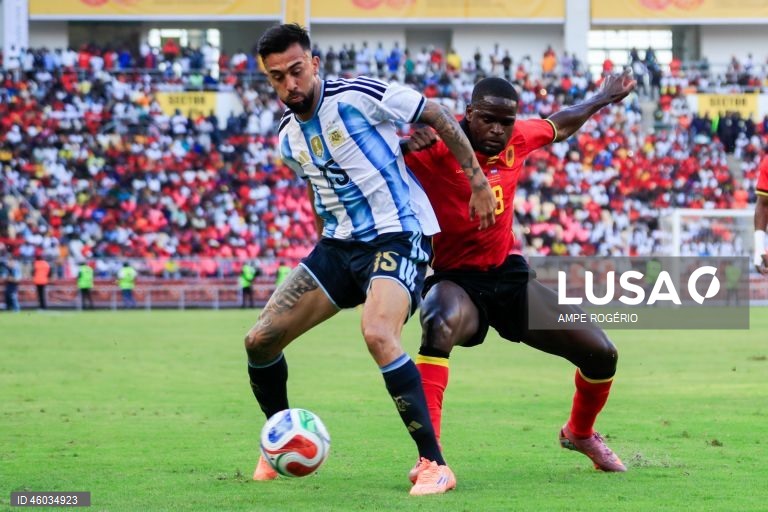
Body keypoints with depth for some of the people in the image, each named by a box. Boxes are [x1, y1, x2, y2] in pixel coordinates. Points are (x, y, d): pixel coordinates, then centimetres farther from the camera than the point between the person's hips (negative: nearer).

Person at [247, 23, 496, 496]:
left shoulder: (359, 97, -13)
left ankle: (435, 465, -27)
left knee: (378, 335, -34)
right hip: (338, 245, 7)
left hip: (397, 238, -7)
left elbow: (439, 116, -6)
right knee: (260, 341, -2)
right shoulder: (288, 139, 7)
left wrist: (478, 181, -6)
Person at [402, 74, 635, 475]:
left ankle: (580, 432, 39)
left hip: (509, 276, 6)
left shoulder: (518, 140, -2)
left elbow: (558, 126, 22)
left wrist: (601, 100, 36)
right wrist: (407, 144, -48)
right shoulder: (437, 147, -19)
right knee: (440, 325, -43)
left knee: (601, 354, 5)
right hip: (456, 280, -6)